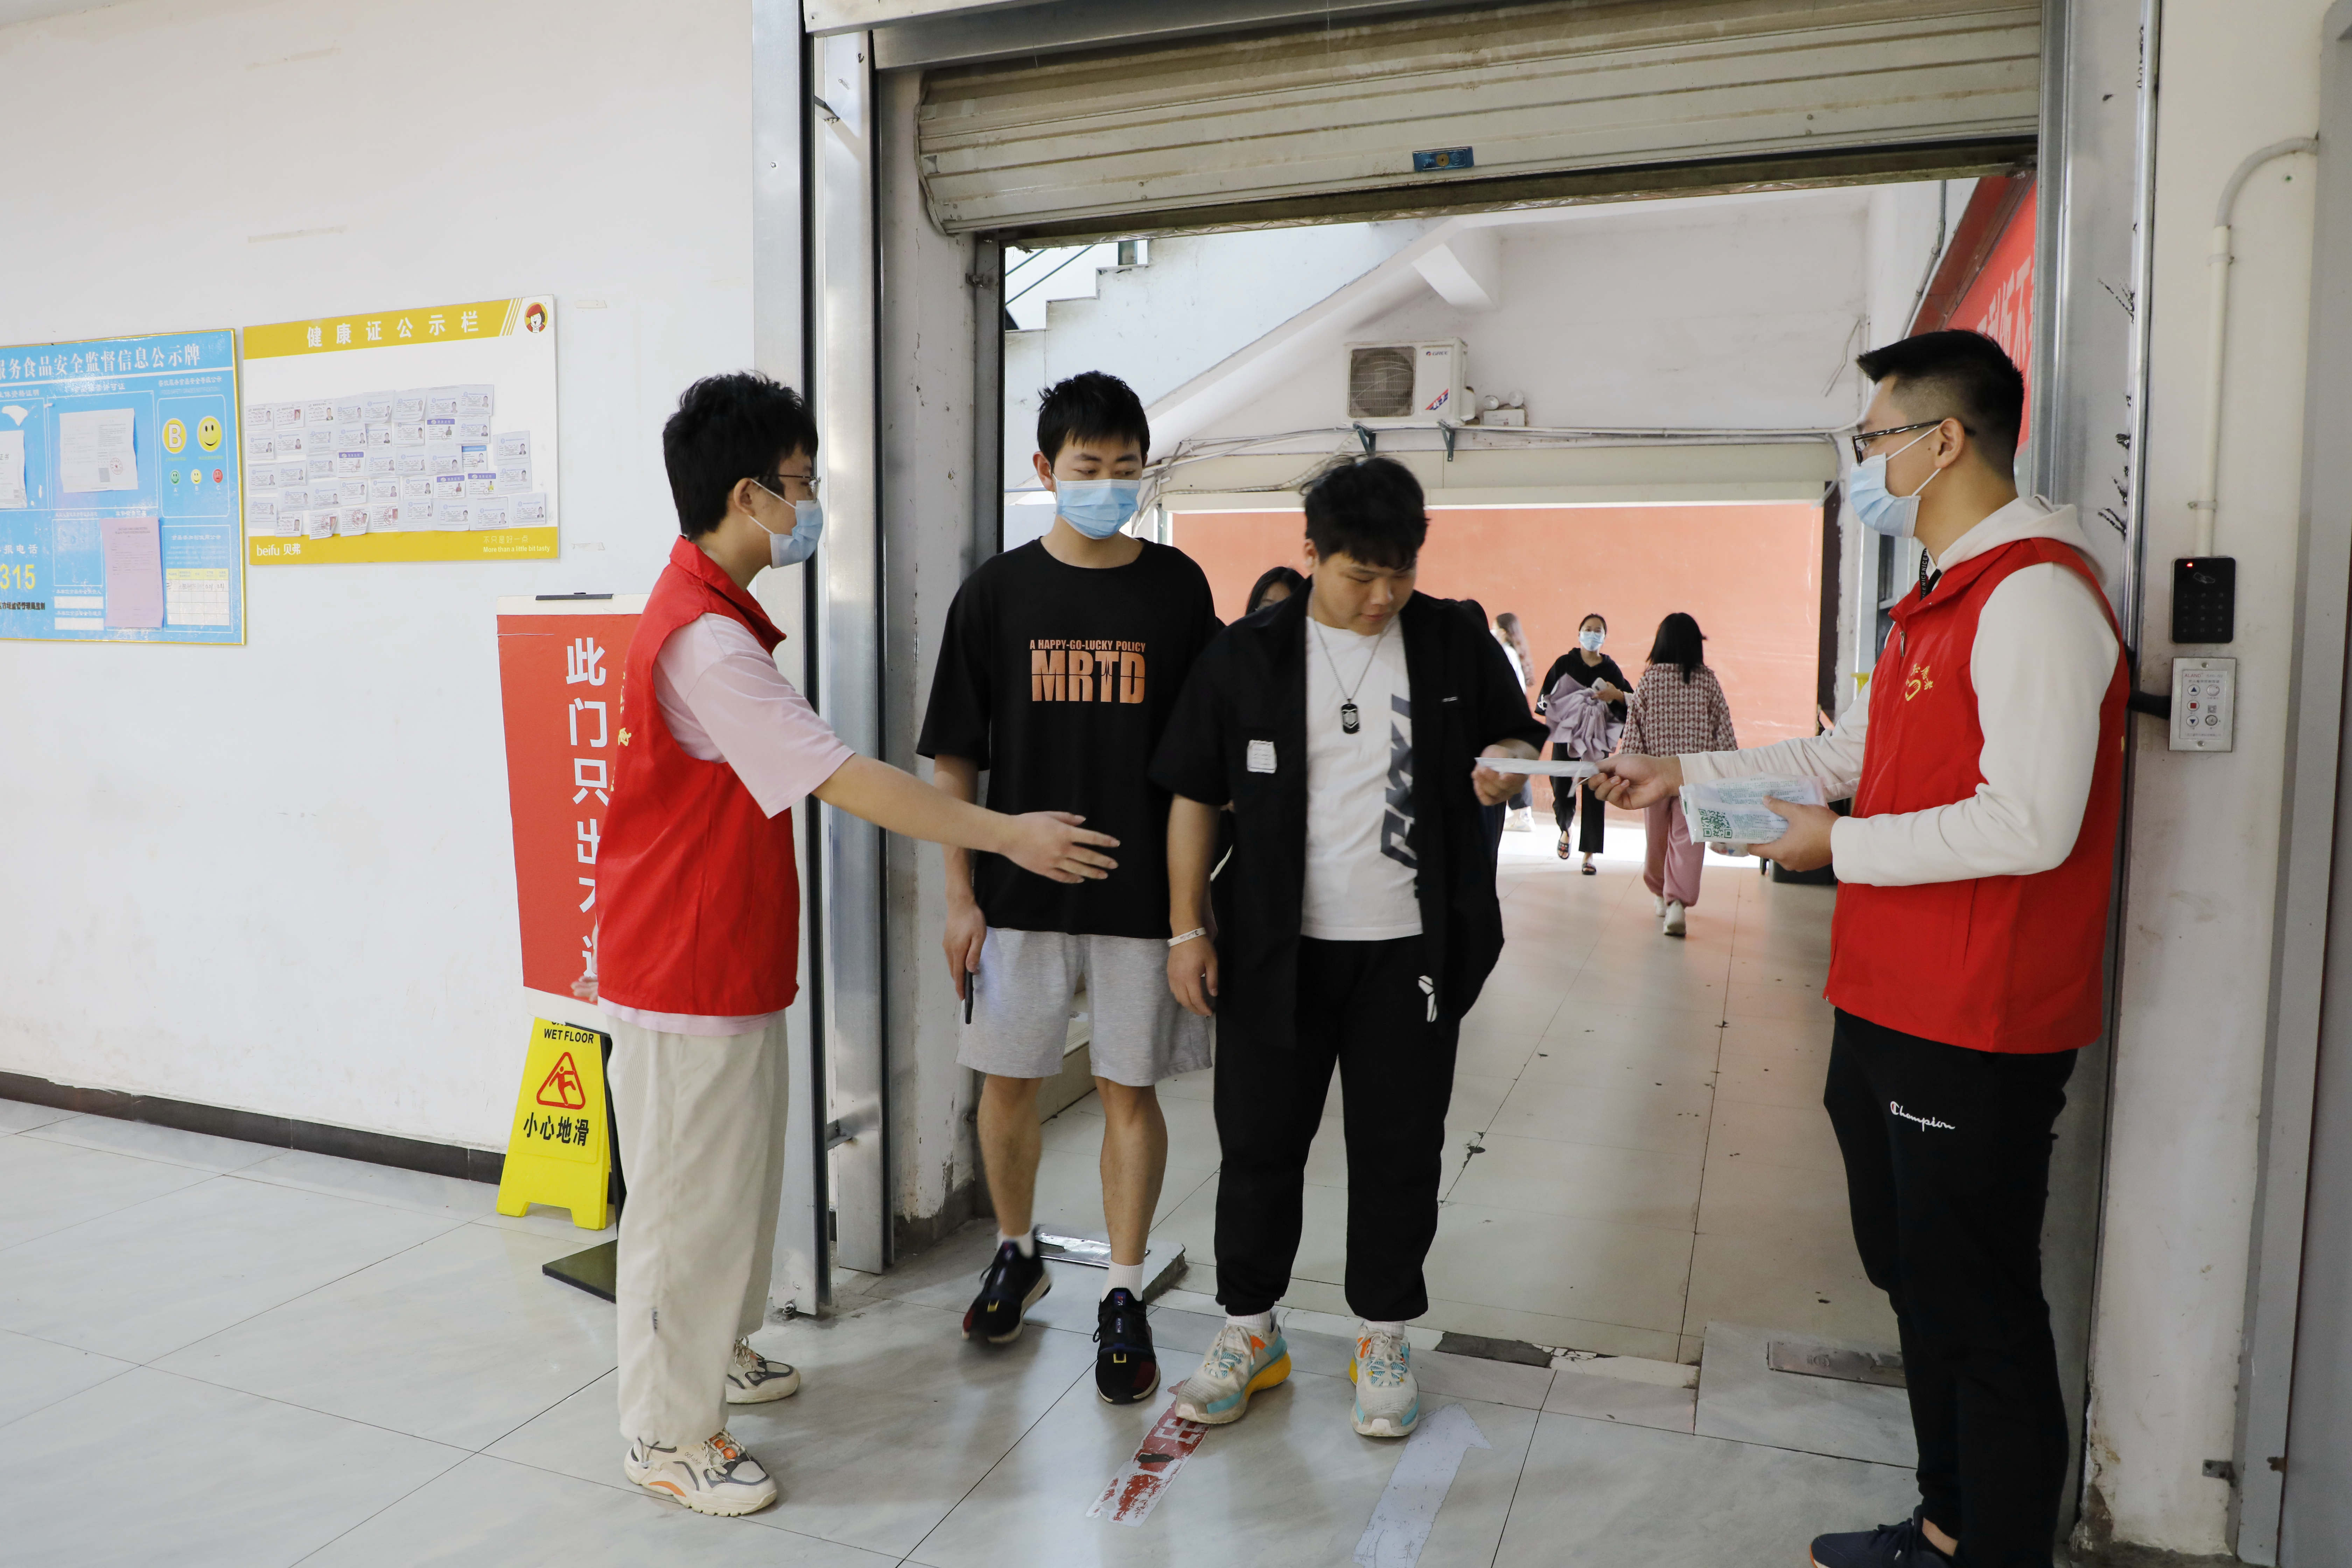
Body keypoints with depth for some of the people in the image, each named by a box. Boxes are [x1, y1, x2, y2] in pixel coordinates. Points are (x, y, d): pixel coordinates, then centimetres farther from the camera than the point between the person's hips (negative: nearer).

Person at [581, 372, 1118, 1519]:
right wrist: (1008, 835, -22)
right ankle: (667, 1437, 20)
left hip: (730, 958, 10)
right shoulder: (705, 640, -25)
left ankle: (716, 1353, 41)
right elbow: (848, 782, -27)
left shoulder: (713, 614, 10)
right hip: (686, 971, -10)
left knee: (736, 1170, 22)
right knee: (687, 1193, 3)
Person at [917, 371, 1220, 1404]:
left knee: (1129, 1091, 7)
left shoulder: (1177, 587, 1)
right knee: (1009, 1082, 11)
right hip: (1021, 889, 1)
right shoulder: (997, 592, 1)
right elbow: (955, 758, 3)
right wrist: (960, 896, -1)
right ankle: (1016, 1254, 36)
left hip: (1142, 889, 0)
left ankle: (1123, 1298, 22)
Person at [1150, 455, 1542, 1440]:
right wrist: (1187, 928, -1)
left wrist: (1505, 764, -11)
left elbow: (1514, 734, 15)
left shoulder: (1456, 640, 2)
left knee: (1399, 1148, 9)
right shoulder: (1247, 656, -1)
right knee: (1260, 1141, 8)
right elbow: (1194, 796, 2)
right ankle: (1249, 1330, 28)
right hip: (1276, 947, 0)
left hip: (1411, 948, 1)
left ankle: (1384, 1340, 29)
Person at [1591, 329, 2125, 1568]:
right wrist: (1684, 772, 21)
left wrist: (1842, 846, -15)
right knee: (1914, 1279, 21)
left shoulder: (2034, 595, -18)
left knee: (1981, 1315, 3)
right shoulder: (1943, 596, 15)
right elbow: (1853, 752, 23)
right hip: (1886, 1006, 10)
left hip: (1975, 1033, -10)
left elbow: (2029, 826, -26)